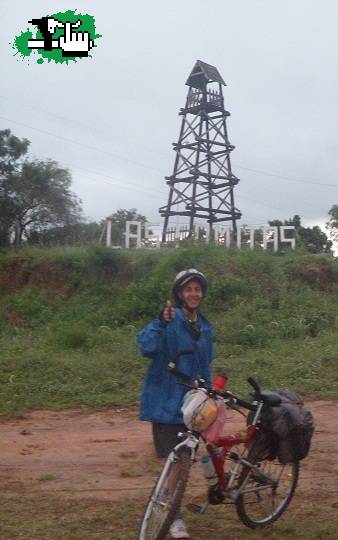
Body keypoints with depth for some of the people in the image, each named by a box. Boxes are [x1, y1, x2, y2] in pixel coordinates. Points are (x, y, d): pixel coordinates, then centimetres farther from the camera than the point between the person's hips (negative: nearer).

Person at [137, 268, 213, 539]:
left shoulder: (205, 327, 10)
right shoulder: (169, 320, -11)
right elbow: (147, 347, -29)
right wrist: (160, 322, -43)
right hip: (167, 400, -6)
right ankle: (175, 517, 12)